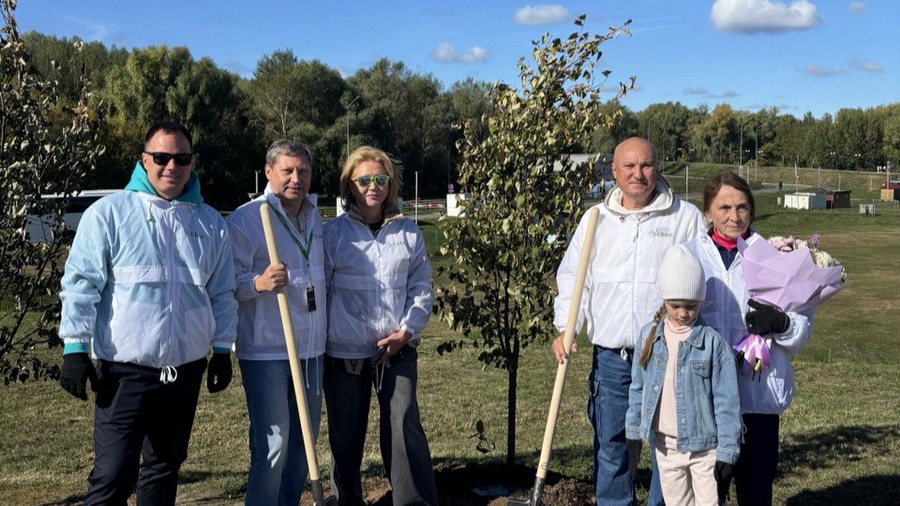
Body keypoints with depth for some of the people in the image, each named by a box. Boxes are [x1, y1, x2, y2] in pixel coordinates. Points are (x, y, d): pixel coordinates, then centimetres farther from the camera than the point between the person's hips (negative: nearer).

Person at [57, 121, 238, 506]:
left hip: (186, 369, 4)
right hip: (125, 371, -4)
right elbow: (81, 284, -6)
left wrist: (222, 350, 9)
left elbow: (222, 293, 12)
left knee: (165, 468, 17)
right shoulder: (108, 213, -5)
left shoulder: (210, 223, 7)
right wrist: (75, 348, -10)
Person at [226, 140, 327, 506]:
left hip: (311, 350, 7)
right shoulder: (245, 218, -11)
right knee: (272, 445, -6)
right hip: (265, 351, -7)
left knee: (303, 442, 14)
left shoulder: (315, 217, 11)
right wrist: (259, 283, -33)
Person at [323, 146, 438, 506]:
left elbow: (422, 287, 6)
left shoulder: (409, 232, 6)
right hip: (345, 352, -1)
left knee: (405, 430, -2)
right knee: (346, 436, 10)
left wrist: (408, 330, -7)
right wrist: (317, 344, -3)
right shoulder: (333, 233, -1)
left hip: (398, 351, 1)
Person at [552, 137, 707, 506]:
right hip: (610, 355, 3)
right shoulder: (596, 219, 9)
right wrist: (565, 328, 2)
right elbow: (572, 277, 13)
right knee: (610, 445, 11)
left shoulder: (687, 218, 1)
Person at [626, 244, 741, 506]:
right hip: (665, 445, 4)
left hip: (704, 446, -4)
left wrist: (727, 450, -11)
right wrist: (633, 434, 8)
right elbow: (638, 388, 8)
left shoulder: (712, 342, -11)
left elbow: (726, 400, -9)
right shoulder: (650, 335, 0)